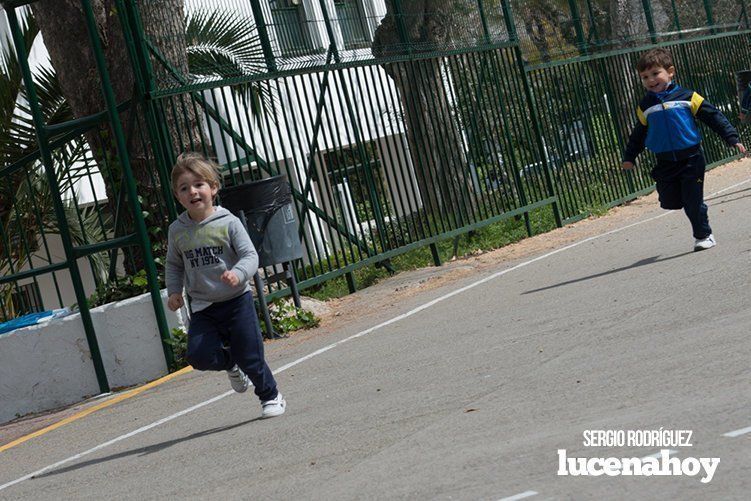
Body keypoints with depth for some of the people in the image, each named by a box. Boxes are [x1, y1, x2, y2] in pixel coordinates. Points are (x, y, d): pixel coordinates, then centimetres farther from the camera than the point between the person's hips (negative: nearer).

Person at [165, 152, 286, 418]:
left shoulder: (228, 223, -10)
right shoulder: (177, 231, 1)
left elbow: (250, 255, -12)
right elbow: (173, 265, 14)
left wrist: (238, 274, -31)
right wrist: (174, 291, 3)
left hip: (237, 299, -3)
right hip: (203, 307, 3)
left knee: (249, 356, -1)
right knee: (198, 355, -14)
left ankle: (271, 396, 26)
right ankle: (230, 363, 21)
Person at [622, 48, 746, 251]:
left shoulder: (687, 97, -3)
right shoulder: (645, 107, 7)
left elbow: (714, 117, 1)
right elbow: (638, 135, 20)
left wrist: (732, 139, -3)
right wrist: (629, 157, 20)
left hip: (691, 159, -3)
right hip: (665, 164, 3)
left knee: (693, 201, -4)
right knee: (670, 202, 0)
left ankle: (703, 235, 15)